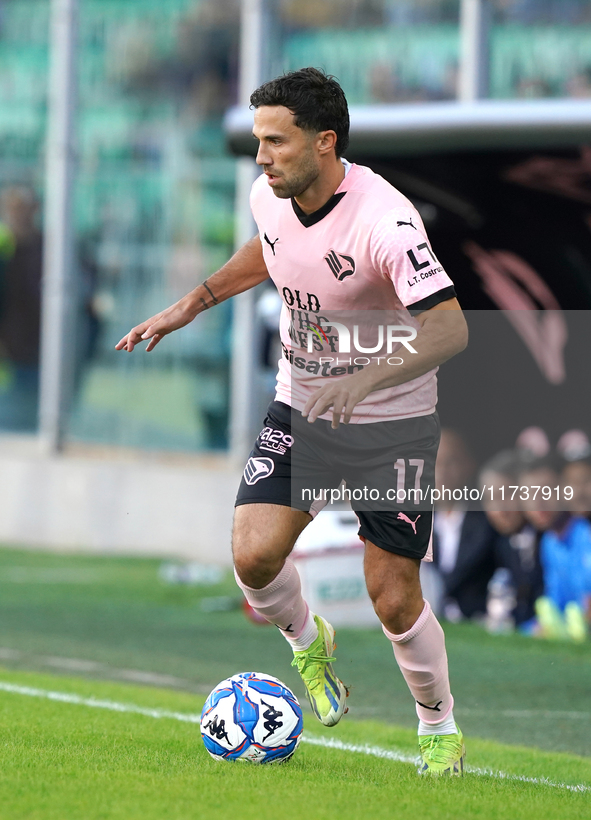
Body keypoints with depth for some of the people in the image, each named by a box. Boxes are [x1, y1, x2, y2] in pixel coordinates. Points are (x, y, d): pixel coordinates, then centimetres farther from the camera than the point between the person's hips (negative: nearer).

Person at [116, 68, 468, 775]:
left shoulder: (383, 220, -28)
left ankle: (440, 728, 22)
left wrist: (366, 378, -46)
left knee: (394, 600, -5)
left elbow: (450, 327, -34)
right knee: (254, 556, -14)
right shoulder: (270, 197, -6)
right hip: (300, 409, 5)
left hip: (392, 422, -5)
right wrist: (190, 306, 16)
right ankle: (307, 643, 20)